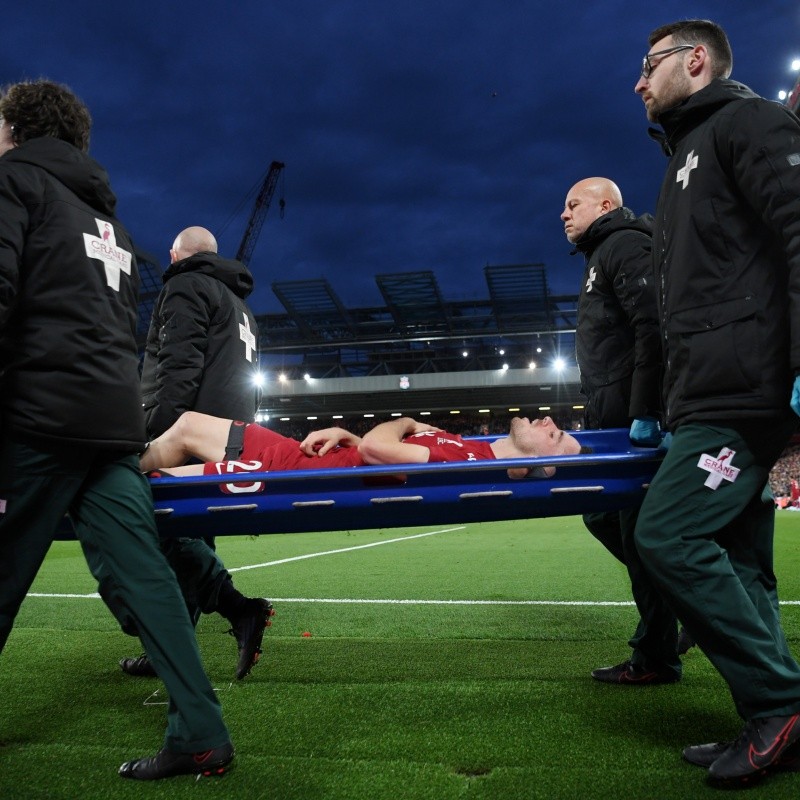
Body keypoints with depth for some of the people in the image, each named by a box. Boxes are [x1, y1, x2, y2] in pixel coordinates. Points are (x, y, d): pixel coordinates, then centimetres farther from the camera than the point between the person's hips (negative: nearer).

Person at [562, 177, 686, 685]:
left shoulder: (626, 245, -6)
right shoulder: (601, 257, 25)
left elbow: (652, 327, -20)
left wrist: (644, 411, -26)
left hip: (636, 421, -10)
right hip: (612, 421, 10)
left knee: (639, 532, -5)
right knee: (603, 517, 14)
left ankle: (656, 658, 5)